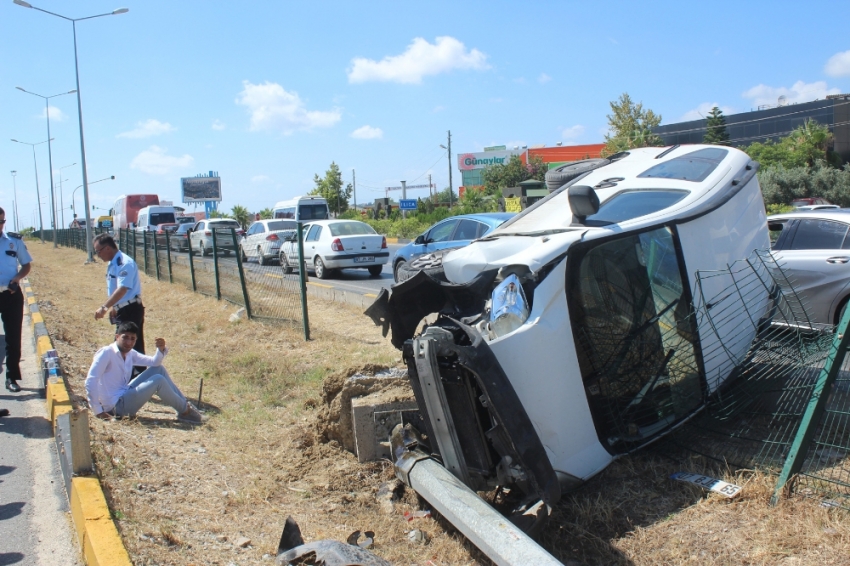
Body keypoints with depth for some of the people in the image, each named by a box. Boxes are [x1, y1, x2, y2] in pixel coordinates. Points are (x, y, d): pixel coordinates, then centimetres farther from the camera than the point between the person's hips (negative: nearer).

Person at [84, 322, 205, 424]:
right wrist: (98, 411, -24)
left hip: (125, 395, 9)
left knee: (158, 369, 6)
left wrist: (161, 349, -13)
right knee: (158, 380, -19)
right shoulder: (106, 353, -18)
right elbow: (90, 381, -24)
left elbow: (154, 362, 9)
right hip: (116, 406, -9)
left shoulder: (130, 354, 7)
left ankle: (184, 403, 6)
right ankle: (185, 411, -4)